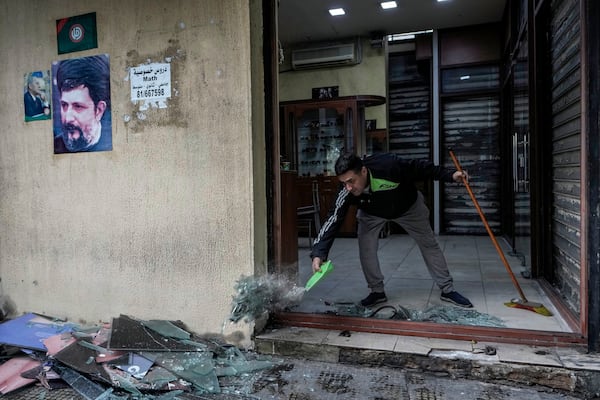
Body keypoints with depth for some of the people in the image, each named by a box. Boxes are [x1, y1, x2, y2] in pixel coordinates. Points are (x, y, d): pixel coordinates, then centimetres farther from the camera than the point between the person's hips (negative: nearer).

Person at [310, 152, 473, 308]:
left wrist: (449, 175, -20)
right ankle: (377, 292, 8)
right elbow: (333, 220, -35)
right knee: (366, 249, -13)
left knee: (429, 244, 6)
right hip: (372, 213, 1)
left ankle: (447, 290, 21)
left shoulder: (388, 165, -44)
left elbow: (419, 168, -26)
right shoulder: (347, 193, -35)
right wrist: (318, 253, -45)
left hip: (408, 206, -1)